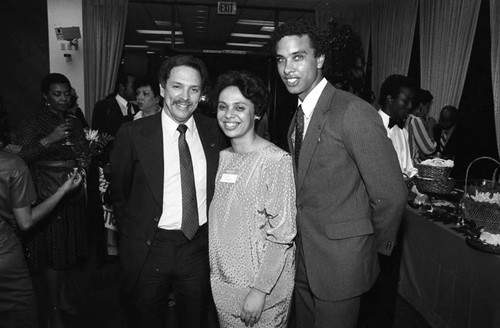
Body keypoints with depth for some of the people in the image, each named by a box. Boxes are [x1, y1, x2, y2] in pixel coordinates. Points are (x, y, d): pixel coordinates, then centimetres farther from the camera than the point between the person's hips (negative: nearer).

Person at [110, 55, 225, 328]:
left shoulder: (213, 132, -1)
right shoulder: (133, 134, -10)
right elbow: (119, 193, 2)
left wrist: (215, 237, 5)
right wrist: (134, 238, 3)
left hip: (200, 247, 2)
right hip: (150, 249, -2)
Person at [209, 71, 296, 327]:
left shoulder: (277, 161, -17)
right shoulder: (222, 158, 3)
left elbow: (282, 235, -17)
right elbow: (216, 219, 9)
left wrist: (260, 290, -19)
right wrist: (214, 273, 5)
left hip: (262, 286, -6)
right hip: (221, 282, 6)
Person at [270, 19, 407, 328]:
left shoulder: (353, 111, -20)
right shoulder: (300, 115, 7)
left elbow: (391, 193, -20)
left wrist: (376, 245, -6)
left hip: (341, 262, -7)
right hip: (305, 259, 8)